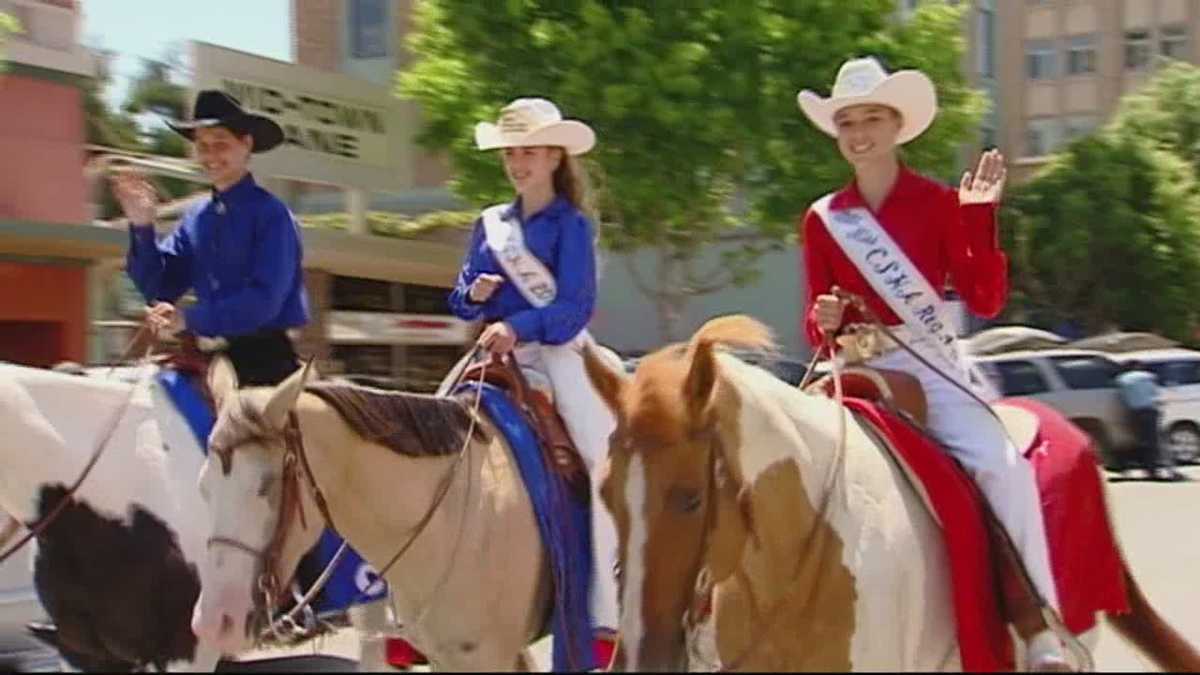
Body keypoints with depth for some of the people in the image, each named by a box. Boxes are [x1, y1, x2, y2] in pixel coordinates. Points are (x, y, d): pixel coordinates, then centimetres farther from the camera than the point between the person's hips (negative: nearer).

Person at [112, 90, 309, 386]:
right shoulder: (195, 218, 11)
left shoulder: (270, 214, -8)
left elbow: (264, 299, -17)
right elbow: (158, 288, 10)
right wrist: (142, 228, -4)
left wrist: (190, 319, -21)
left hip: (264, 361, -6)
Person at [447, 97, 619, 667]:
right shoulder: (490, 225, 15)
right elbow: (460, 300, 17)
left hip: (557, 352, -5)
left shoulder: (571, 225, 0)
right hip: (495, 356, 5)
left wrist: (517, 327, -26)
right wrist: (475, 293, -6)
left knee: (604, 459, -21)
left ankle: (606, 612, -16)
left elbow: (574, 306, -11)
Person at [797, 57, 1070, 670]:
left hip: (930, 368, -3)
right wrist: (823, 322, -11)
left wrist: (980, 215, -13)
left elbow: (986, 301, -4)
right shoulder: (822, 220, 9)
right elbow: (815, 329, 13)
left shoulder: (937, 203, 3)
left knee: (1002, 466, -26)